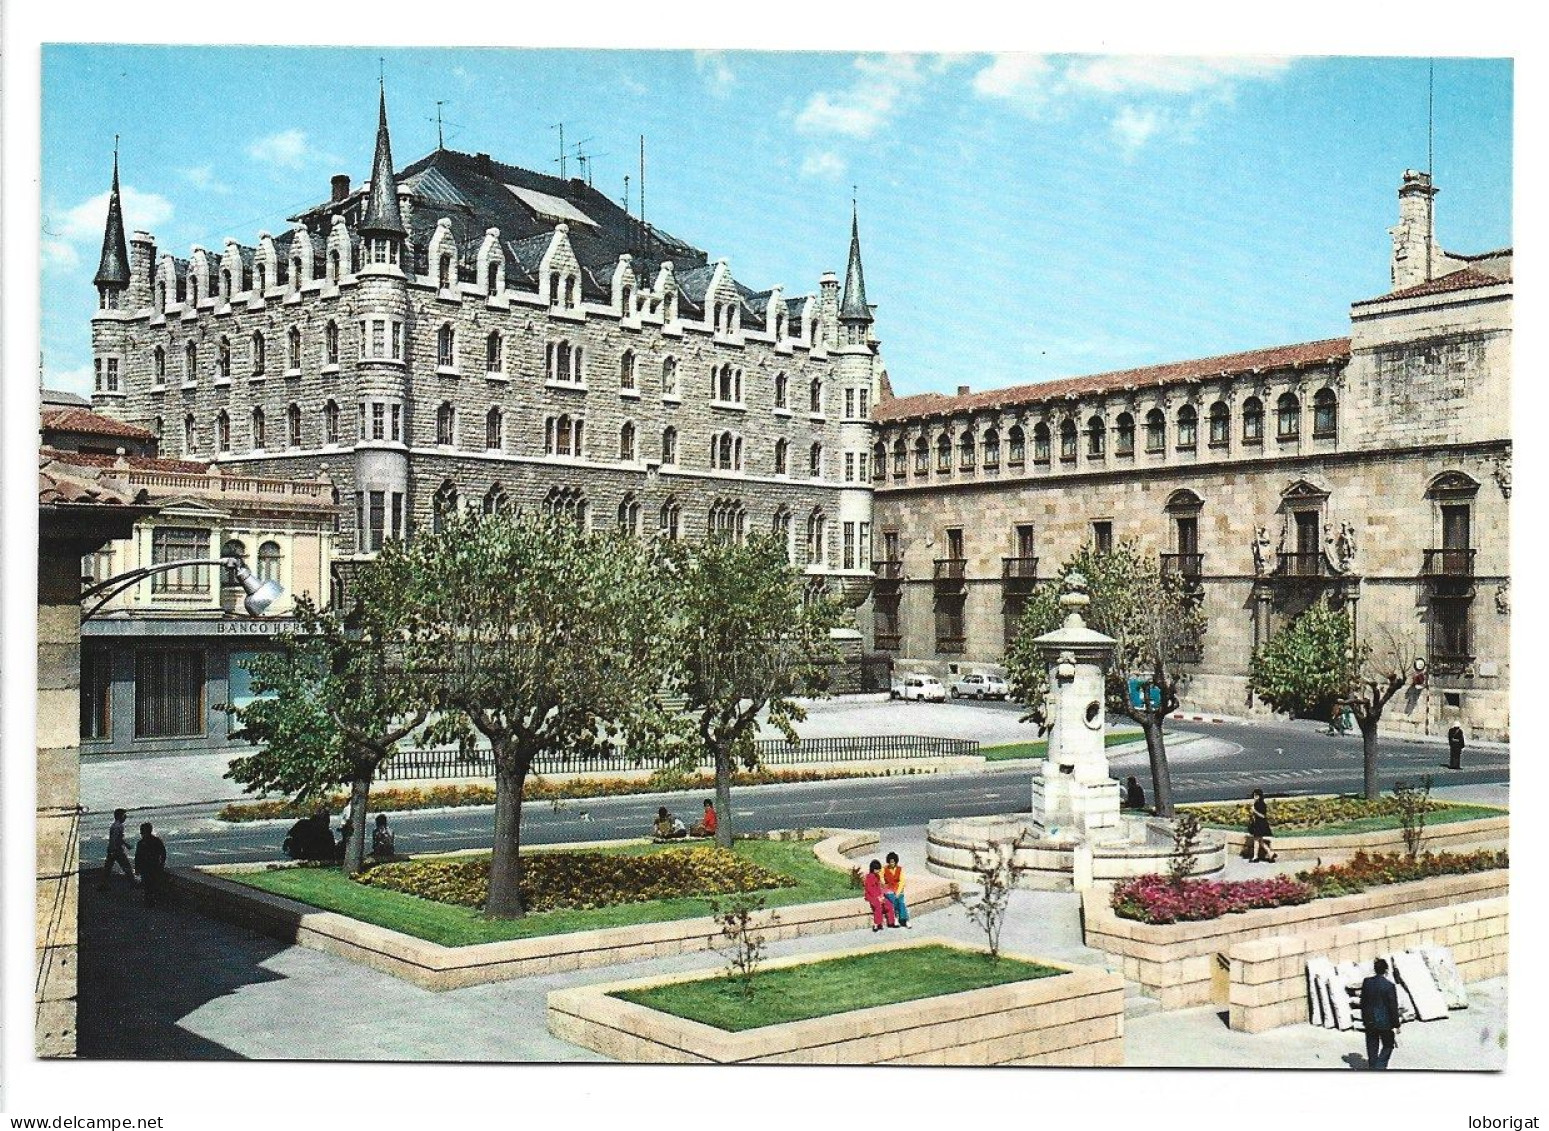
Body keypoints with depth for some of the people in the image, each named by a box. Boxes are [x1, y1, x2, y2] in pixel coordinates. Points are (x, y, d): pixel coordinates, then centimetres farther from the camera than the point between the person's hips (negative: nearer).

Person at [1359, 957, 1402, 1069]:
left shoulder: (1367, 983, -3)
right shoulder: (1389, 986, -17)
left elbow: (1362, 1002, 5)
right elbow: (1393, 1007, -13)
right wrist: (1396, 1024, -3)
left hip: (1370, 1022, 4)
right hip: (1385, 1022, -4)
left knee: (1372, 1048, 14)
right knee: (1387, 1046, 13)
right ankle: (1379, 1067, 1)